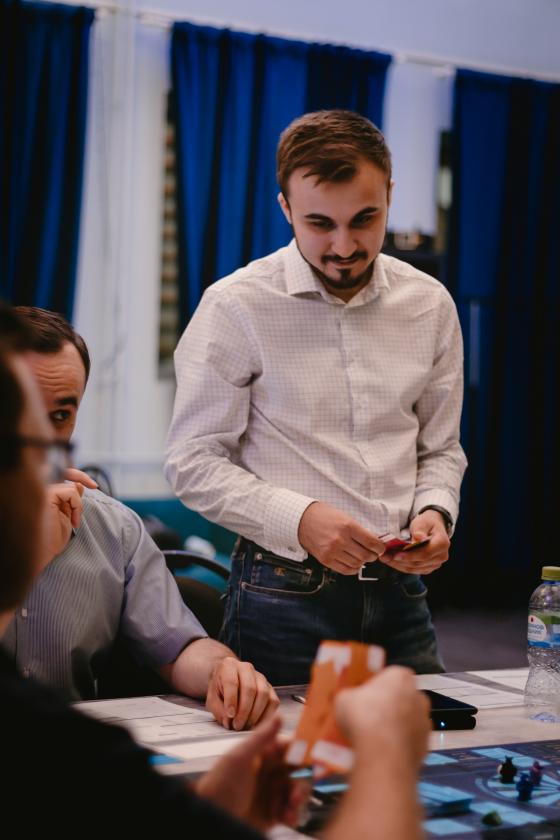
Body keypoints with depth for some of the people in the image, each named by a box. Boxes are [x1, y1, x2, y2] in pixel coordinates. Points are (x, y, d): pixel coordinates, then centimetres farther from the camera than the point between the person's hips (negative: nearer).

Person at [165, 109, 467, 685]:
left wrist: (435, 512, -7)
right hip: (282, 593, -4)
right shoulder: (236, 307, -8)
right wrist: (299, 519, -20)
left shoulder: (429, 304, 5)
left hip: (399, 594, 4)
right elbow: (192, 463, -8)